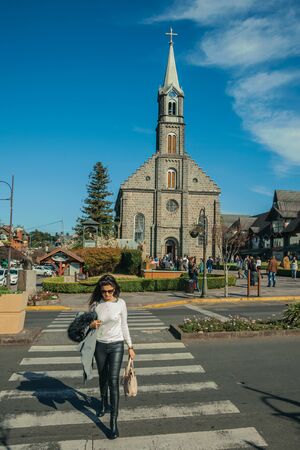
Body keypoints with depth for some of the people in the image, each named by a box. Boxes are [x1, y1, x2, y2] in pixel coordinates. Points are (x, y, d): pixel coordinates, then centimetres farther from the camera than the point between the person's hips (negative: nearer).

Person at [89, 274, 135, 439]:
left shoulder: (120, 303, -10)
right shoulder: (95, 304, -8)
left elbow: (124, 326, 0)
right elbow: (88, 323, 4)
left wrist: (130, 347, 3)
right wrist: (91, 325, -21)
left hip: (116, 345, -2)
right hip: (100, 345, 2)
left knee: (113, 381, -7)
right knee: (103, 378, 20)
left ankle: (114, 421, 2)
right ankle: (104, 404, 47)